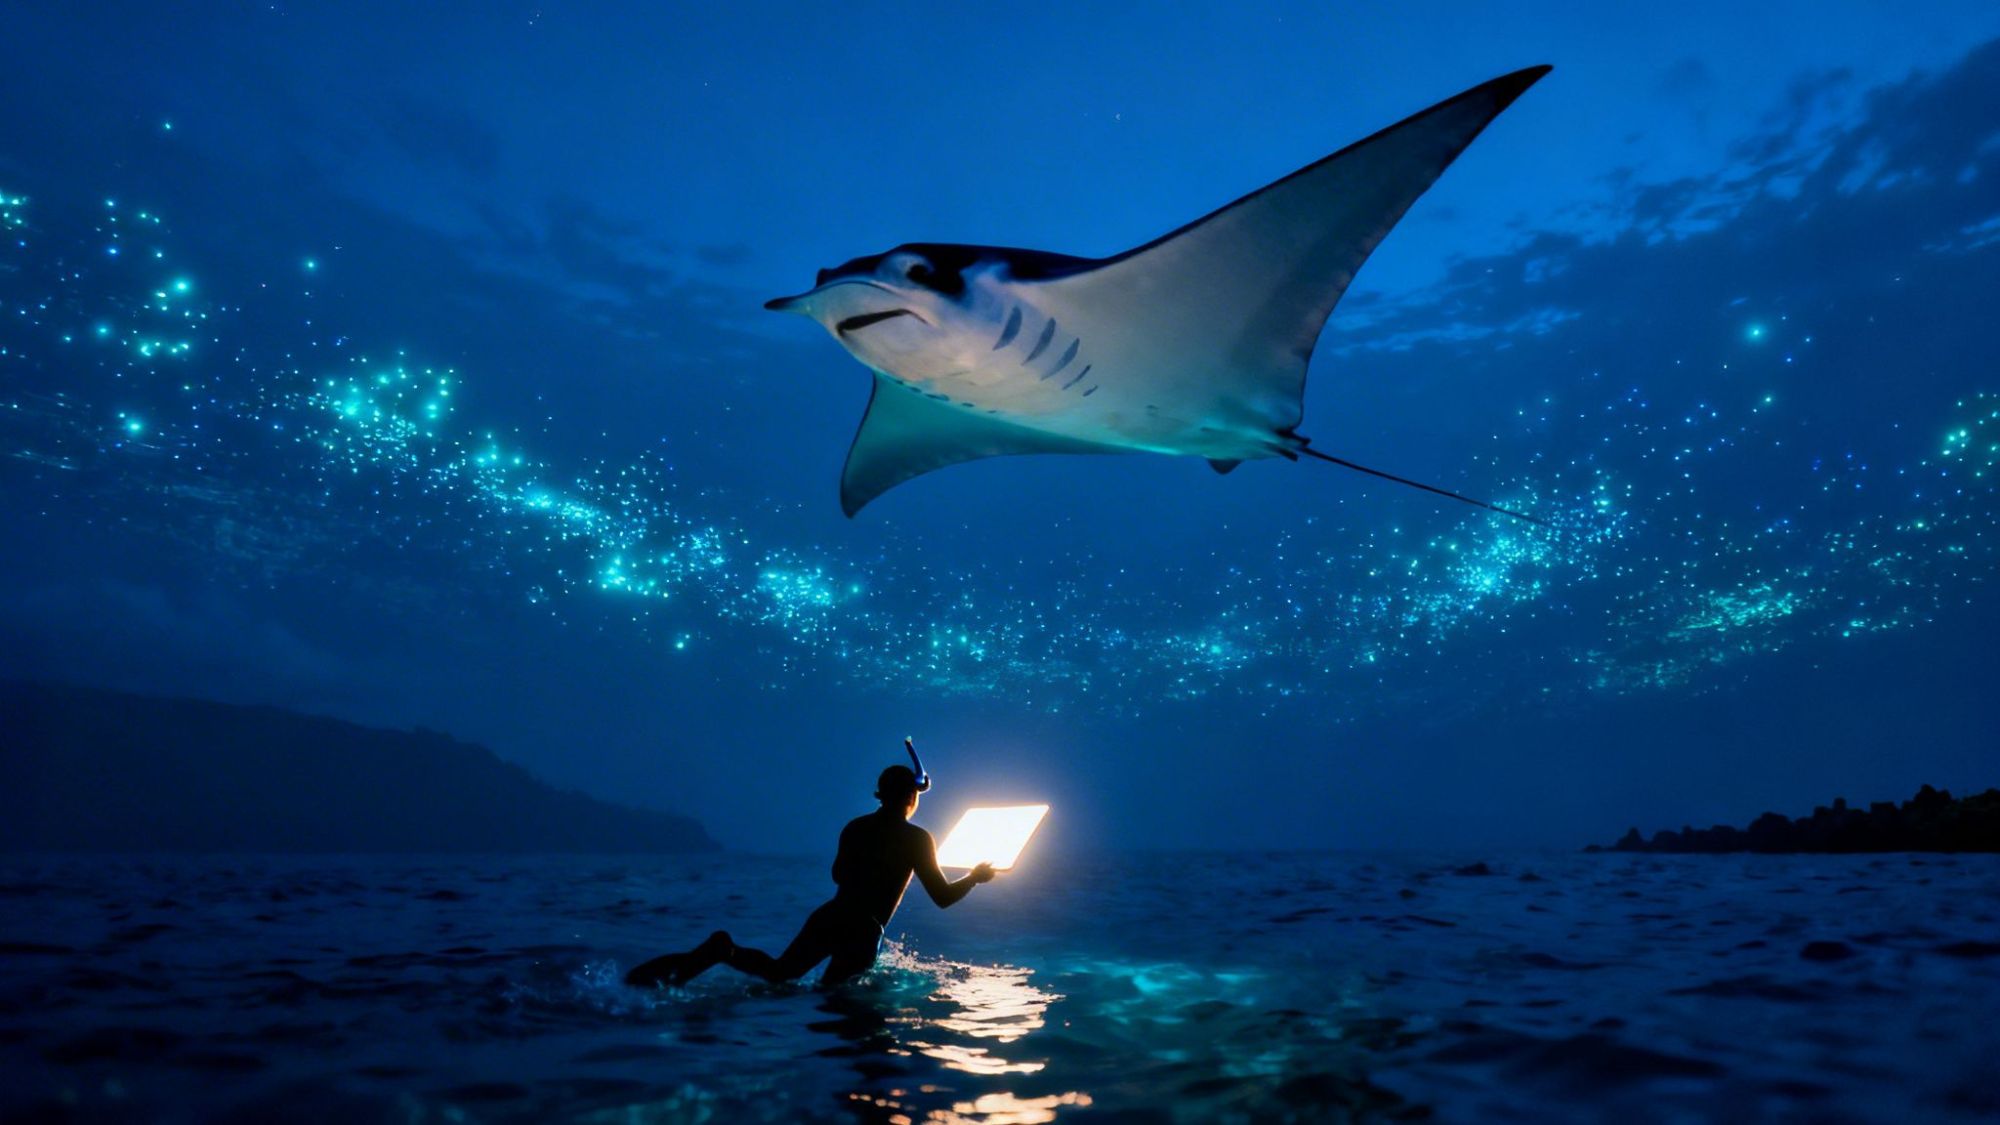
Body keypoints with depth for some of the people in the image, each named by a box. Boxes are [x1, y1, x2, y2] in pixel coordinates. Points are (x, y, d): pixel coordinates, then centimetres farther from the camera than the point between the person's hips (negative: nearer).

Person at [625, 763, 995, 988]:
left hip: (829, 916, 5)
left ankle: (725, 949, -18)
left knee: (778, 972, 17)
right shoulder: (916, 839, -2)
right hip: (864, 931, -5)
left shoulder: (854, 827, 15)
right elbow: (943, 897, -1)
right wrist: (977, 875, 17)